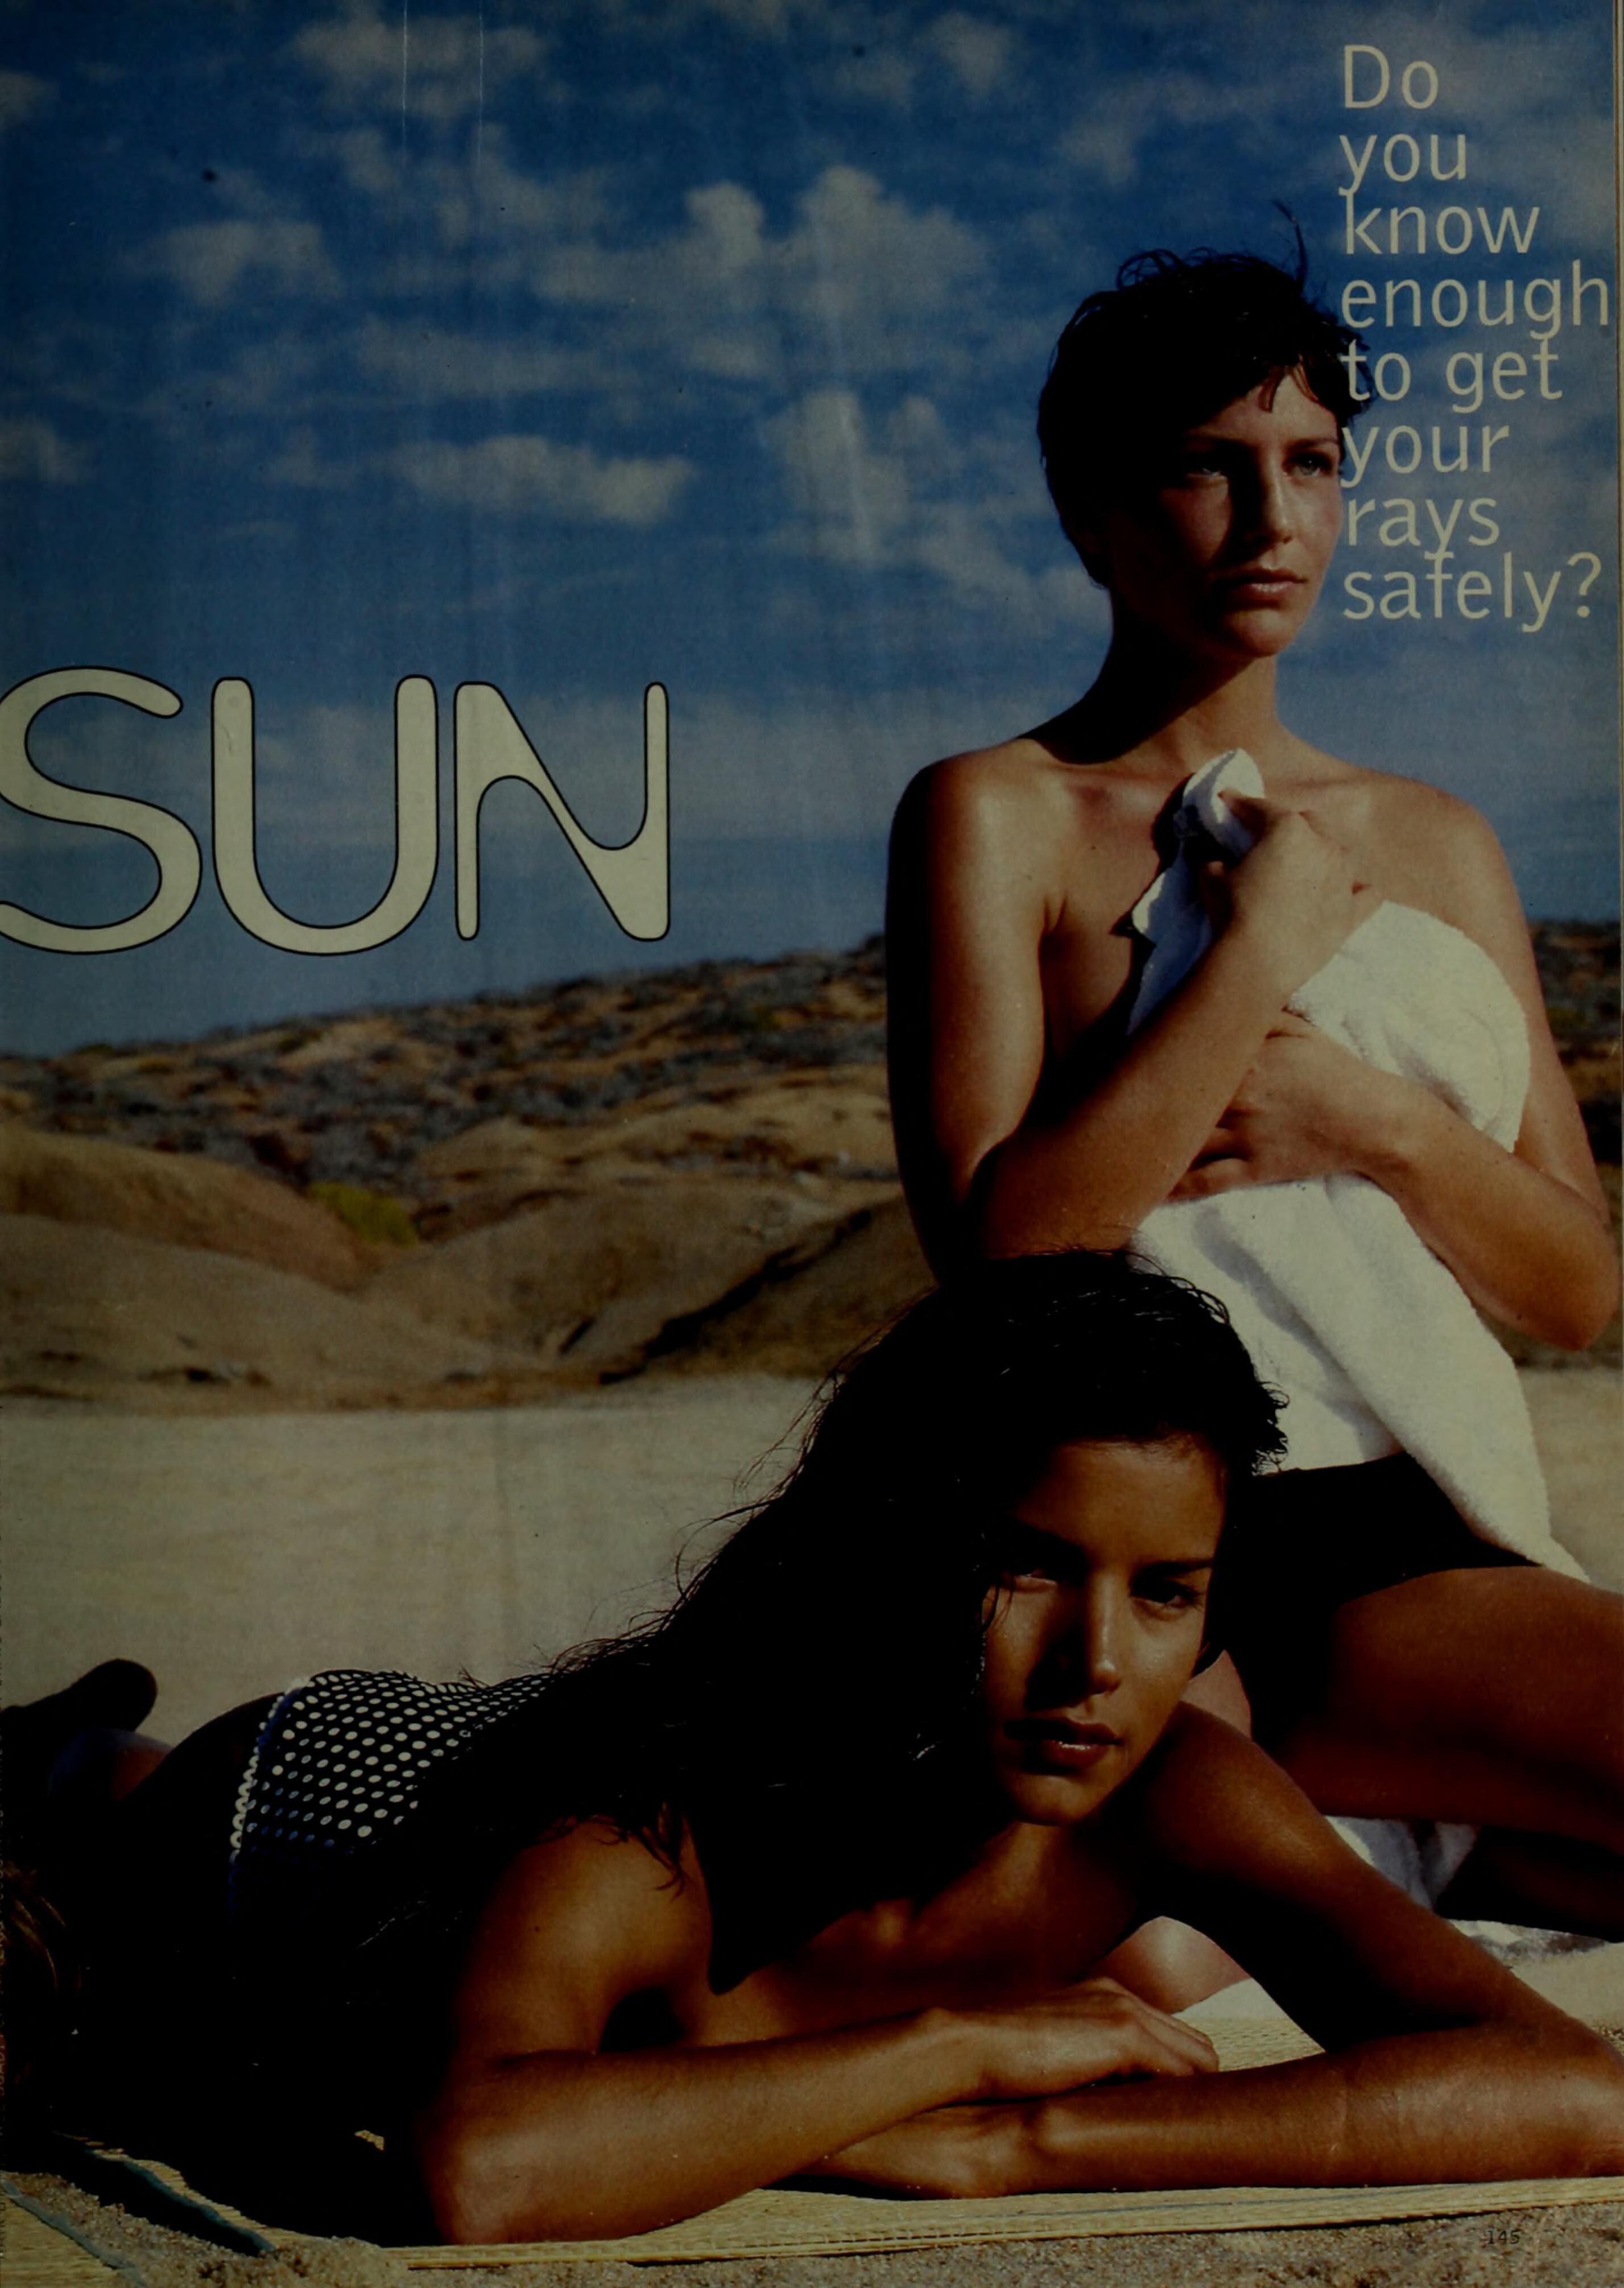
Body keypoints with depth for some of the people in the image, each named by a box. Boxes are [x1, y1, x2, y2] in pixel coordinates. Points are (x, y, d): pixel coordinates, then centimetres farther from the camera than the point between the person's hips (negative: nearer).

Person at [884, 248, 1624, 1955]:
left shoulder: (1439, 841, 17)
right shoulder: (995, 818, 1)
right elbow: (997, 1247, -13)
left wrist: (1372, 1127, -7)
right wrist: (1263, 946, -10)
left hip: (1438, 1528, 5)